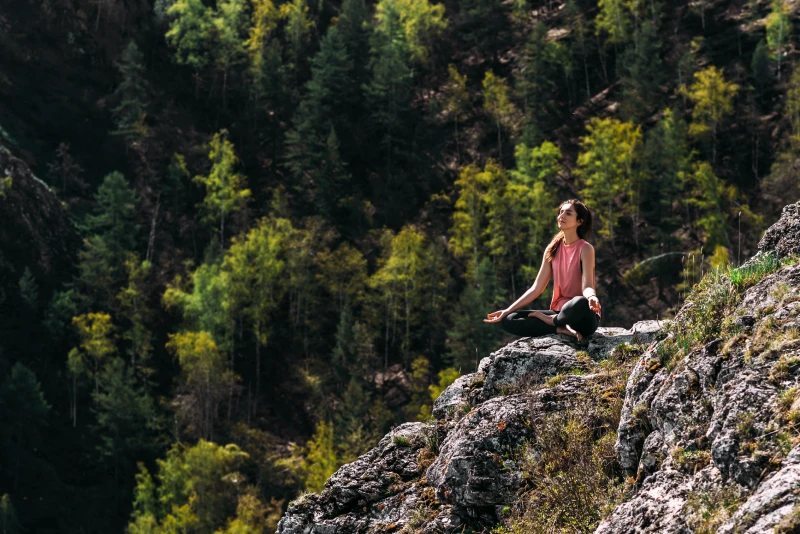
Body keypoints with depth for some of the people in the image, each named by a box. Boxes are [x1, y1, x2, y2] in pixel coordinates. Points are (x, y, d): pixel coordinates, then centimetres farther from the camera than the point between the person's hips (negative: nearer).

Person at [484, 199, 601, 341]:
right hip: (559, 311, 5)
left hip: (580, 316, -5)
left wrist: (592, 297, -43)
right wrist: (508, 310, 3)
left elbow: (587, 287, -18)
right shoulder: (553, 249, 10)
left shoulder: (585, 249, -7)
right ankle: (560, 328, -22)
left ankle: (552, 321, -12)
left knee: (581, 303, -42)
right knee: (508, 320, -11)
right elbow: (536, 288, 9)